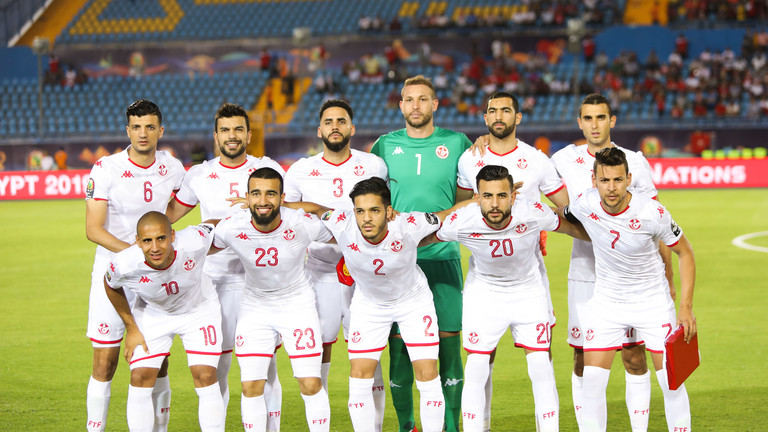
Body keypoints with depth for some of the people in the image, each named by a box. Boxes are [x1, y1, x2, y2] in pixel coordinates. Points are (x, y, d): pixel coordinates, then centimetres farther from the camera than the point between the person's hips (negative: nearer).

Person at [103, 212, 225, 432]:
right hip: (151, 313, 1)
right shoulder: (125, 264, -33)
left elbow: (212, 226, -12)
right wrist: (131, 328, -2)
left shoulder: (194, 243, -37)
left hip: (199, 309, -1)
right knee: (140, 378, -8)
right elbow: (111, 286, -7)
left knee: (205, 378, -11)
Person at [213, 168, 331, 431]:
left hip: (298, 303, -1)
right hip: (254, 307, 1)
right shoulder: (231, 229, -20)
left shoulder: (302, 224, -23)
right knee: (251, 388, -4)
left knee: (311, 385, -7)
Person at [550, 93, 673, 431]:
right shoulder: (565, 160, 4)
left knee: (635, 358, -2)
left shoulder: (634, 162, 0)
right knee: (583, 362, 2)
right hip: (584, 274, 1)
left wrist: (667, 276, -2)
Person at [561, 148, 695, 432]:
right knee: (592, 381, -6)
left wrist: (686, 307, -13)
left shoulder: (653, 213, -23)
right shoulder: (584, 205, -16)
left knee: (671, 381, -4)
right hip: (606, 300, 2)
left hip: (653, 300, -2)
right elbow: (559, 219, 11)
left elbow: (685, 253, -9)